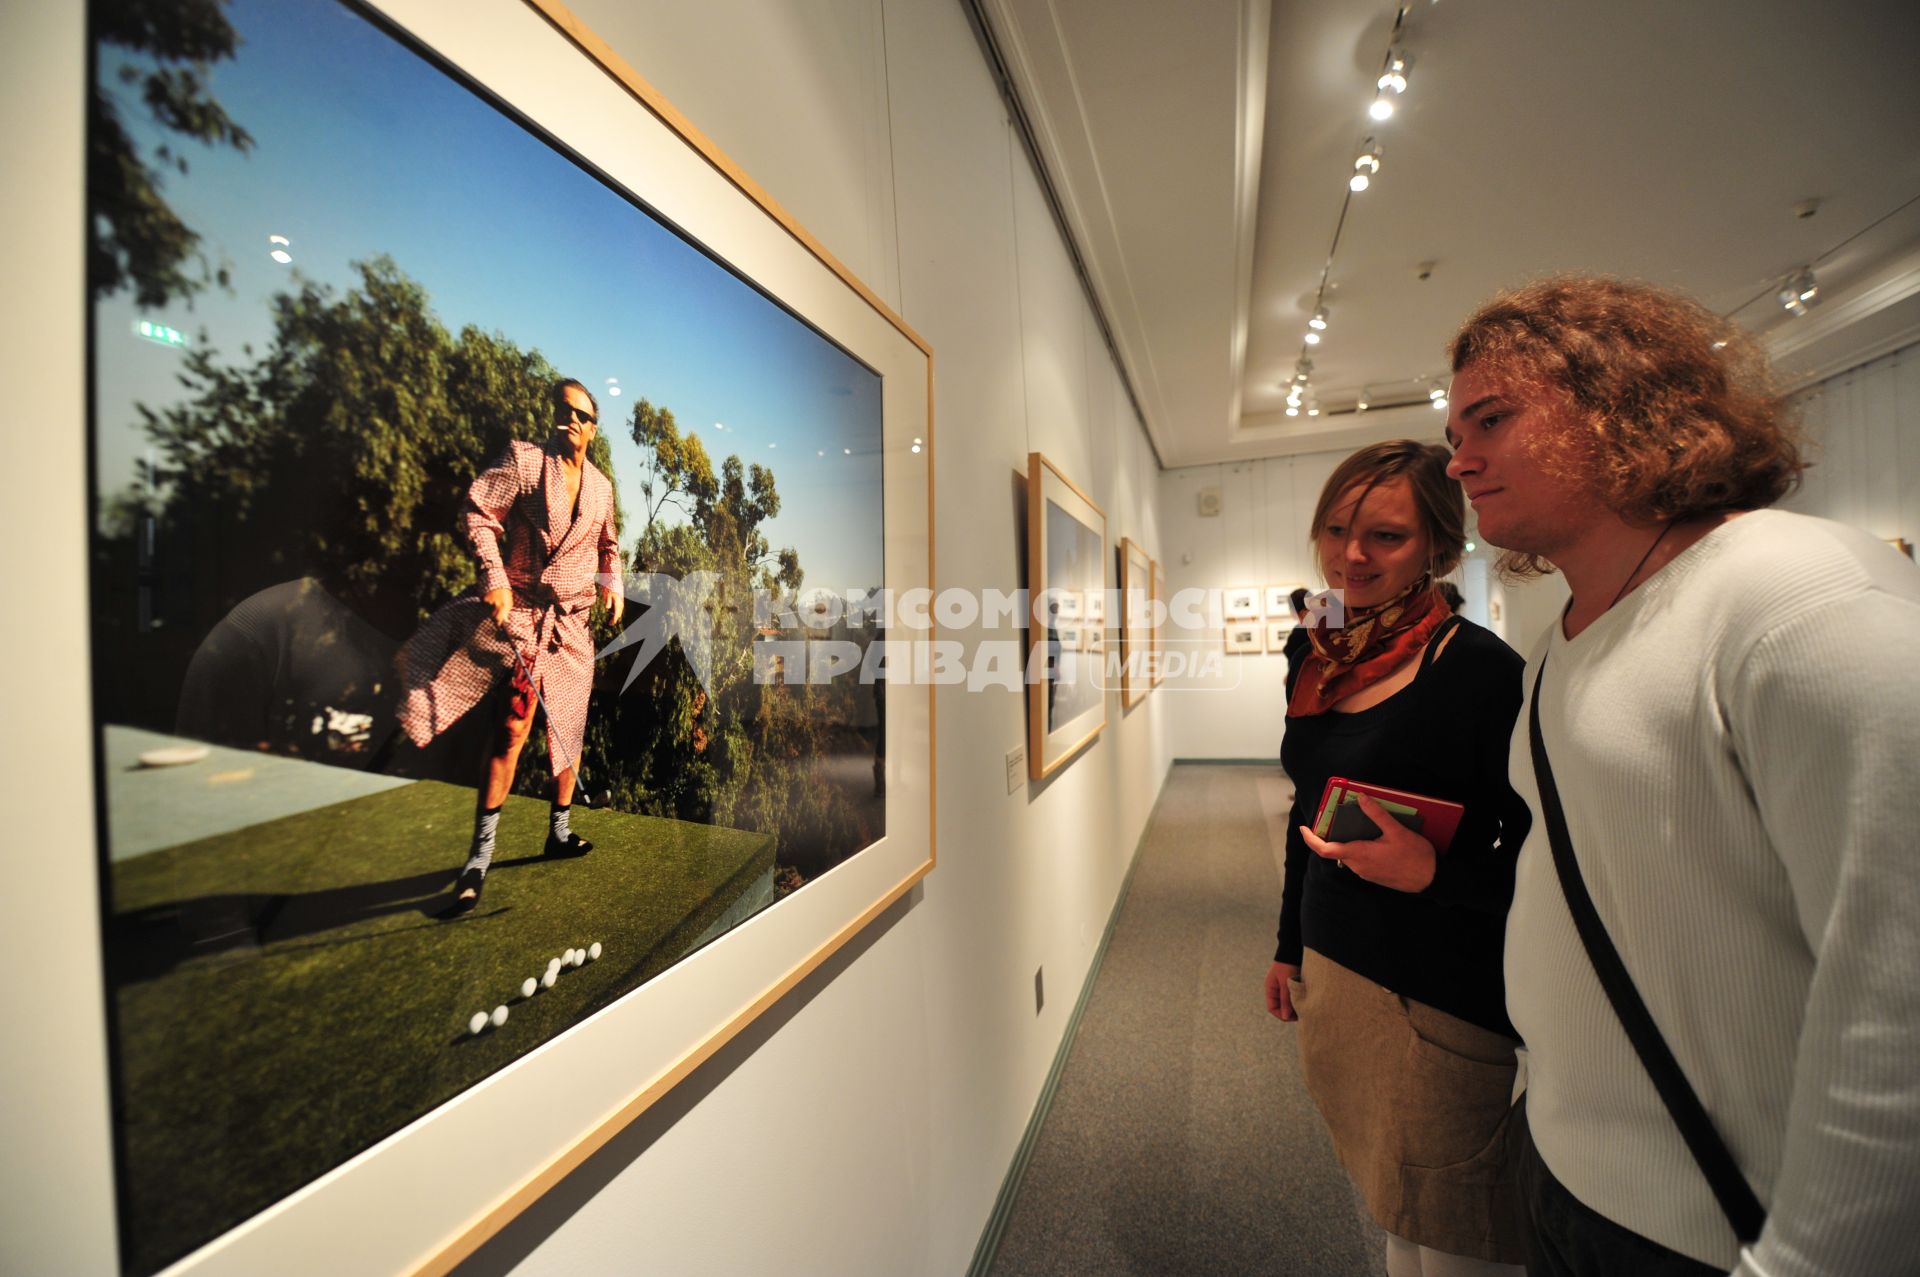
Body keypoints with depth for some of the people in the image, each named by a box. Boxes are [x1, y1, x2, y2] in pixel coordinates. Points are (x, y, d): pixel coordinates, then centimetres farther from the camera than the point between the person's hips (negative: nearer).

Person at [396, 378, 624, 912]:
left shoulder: (601, 486, 12)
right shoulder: (523, 458, -2)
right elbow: (479, 511, -10)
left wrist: (613, 582, 8)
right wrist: (494, 577, -23)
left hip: (573, 622, 5)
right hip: (519, 611, -5)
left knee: (568, 728, 11)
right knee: (512, 730, -9)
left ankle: (560, 831, 27)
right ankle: (480, 856, 3)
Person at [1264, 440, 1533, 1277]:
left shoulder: (1479, 668, -16)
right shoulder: (1321, 665, 3)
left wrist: (1431, 873, -29)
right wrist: (1289, 948, 16)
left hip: (1440, 996, -6)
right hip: (1332, 973, 6)